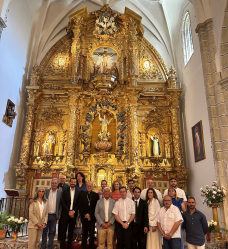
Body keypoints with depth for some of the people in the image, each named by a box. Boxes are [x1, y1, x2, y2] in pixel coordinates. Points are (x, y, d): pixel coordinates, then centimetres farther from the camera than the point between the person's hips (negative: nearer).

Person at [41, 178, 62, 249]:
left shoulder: (60, 192, 0)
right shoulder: (46, 191, 3)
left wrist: (59, 214, -3)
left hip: (54, 215, 0)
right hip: (46, 214, 0)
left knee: (52, 232, 9)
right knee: (44, 231, 6)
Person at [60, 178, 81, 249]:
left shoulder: (78, 192, 4)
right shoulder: (65, 191, 2)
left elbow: (78, 204, 3)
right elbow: (63, 203, -3)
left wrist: (73, 211, -9)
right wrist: (69, 212, -10)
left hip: (73, 214, 1)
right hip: (65, 214, -1)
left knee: (71, 231, 8)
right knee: (63, 231, 2)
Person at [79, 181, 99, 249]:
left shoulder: (96, 195, 1)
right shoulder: (82, 195, 7)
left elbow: (96, 206, -4)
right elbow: (80, 206, 4)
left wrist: (89, 214, -11)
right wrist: (85, 214, -7)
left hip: (92, 217, -1)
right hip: (84, 217, 1)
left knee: (92, 233, 3)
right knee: (84, 233, 6)